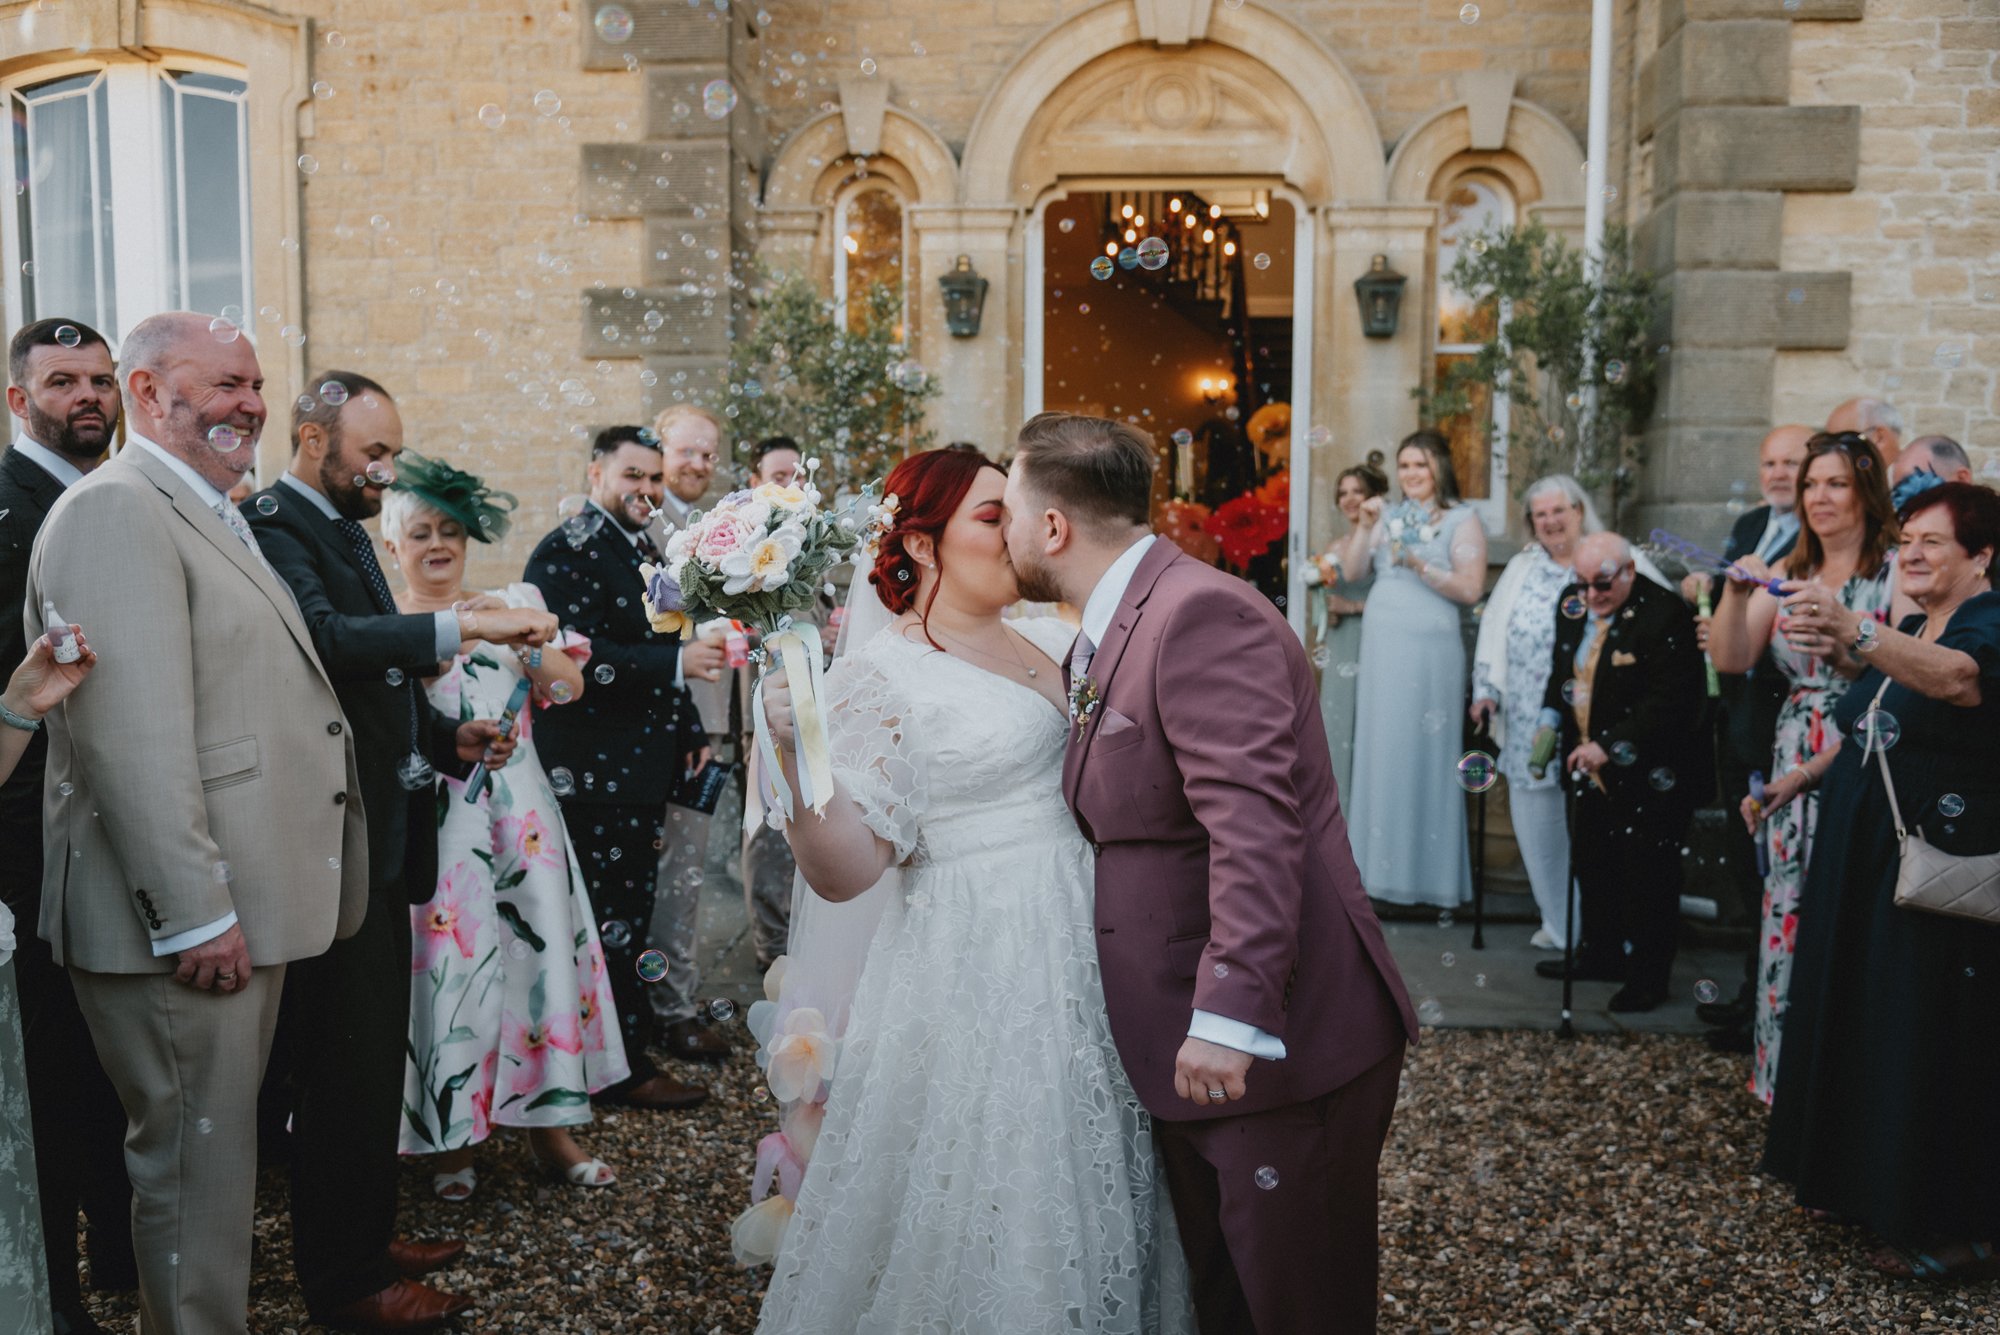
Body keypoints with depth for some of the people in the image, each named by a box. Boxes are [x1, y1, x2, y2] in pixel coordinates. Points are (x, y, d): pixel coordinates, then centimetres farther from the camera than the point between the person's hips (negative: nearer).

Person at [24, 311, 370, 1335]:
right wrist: (195, 914, -23)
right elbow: (132, 736, -22)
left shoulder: (214, 519, 19)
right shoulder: (115, 511, -14)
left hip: (237, 910, 10)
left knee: (218, 1152, 18)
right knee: (195, 1161, 1)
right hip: (186, 921, -10)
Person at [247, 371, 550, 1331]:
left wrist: (450, 738, 8)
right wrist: (462, 624, -36)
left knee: (375, 1052, 17)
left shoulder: (346, 529, 18)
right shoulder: (274, 526, -13)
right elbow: (326, 637, -33)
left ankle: (366, 1238, 31)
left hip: (378, 831, 9)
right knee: (344, 1062, 0)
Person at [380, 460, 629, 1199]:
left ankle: (547, 1121, 16)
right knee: (450, 960, 0)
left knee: (538, 944, 2)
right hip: (433, 817, -2)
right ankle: (450, 1135, 16)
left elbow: (568, 686, 2)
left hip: (517, 810, 3)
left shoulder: (514, 602, 11)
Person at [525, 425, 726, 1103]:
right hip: (596, 768, -9)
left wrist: (690, 730, 20)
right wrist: (676, 662, -31)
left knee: (636, 904, 20)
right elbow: (577, 655, -25)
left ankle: (642, 1021, 35)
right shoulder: (566, 552, -13)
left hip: (645, 764, 9)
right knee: (610, 914, -1)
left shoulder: (646, 549, 16)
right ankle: (622, 1068, 8)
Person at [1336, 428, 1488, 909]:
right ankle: (1382, 863, 15)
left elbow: (1470, 589, -10)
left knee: (1425, 754, -2)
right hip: (1380, 644, 5)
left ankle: (1429, 870, 7)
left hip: (1430, 648, -5)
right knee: (1381, 750, 7)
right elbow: (1351, 570, 7)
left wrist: (1420, 566, -19)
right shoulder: (1388, 516, 13)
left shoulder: (1462, 519, -1)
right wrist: (1364, 527, -5)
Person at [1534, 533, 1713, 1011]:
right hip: (1591, 774, 8)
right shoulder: (1574, 608, 6)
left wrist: (1611, 745, -26)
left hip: (1647, 777, -7)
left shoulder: (1664, 615, -19)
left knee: (1647, 878, 3)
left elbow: (1674, 699, -24)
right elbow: (1562, 671, 20)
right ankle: (1600, 954, 34)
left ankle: (1648, 978, 16)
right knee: (1594, 868, 17)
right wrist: (1550, 721, 4)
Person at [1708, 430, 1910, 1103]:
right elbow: (1730, 660, 5)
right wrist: (1736, 592, -10)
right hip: (1797, 765, 5)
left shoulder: (1898, 570, -3)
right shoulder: (1787, 575, 12)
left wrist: (1845, 647, -24)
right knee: (1791, 911, 6)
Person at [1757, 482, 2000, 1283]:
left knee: (1931, 1040, -3)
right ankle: (1862, 1181, 32)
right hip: (1861, 858, 9)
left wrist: (1853, 633, -53)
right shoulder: (1906, 634, 14)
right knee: (1855, 1017, 16)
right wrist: (1808, 774, 19)